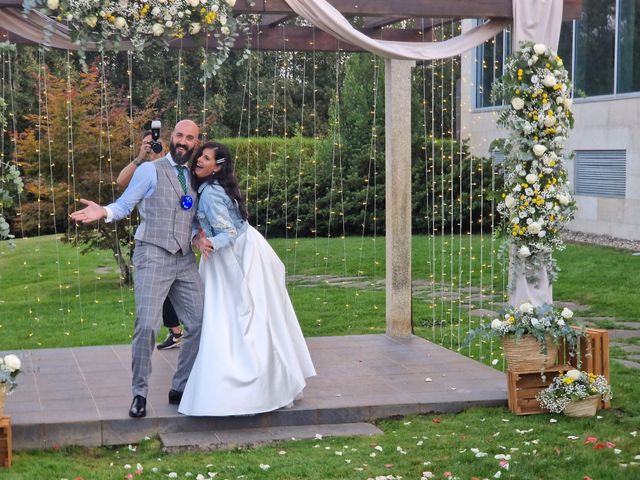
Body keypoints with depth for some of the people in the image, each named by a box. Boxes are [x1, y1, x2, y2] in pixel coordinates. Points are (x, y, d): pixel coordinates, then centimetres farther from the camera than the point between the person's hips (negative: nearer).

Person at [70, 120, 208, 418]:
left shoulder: (194, 178, 15)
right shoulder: (150, 170, -1)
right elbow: (124, 205, -2)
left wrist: (197, 237, -1)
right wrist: (103, 212, -23)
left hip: (185, 260, 6)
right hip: (153, 256, -6)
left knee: (199, 324, 3)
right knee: (147, 326, -12)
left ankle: (180, 388, 18)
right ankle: (140, 393, 2)